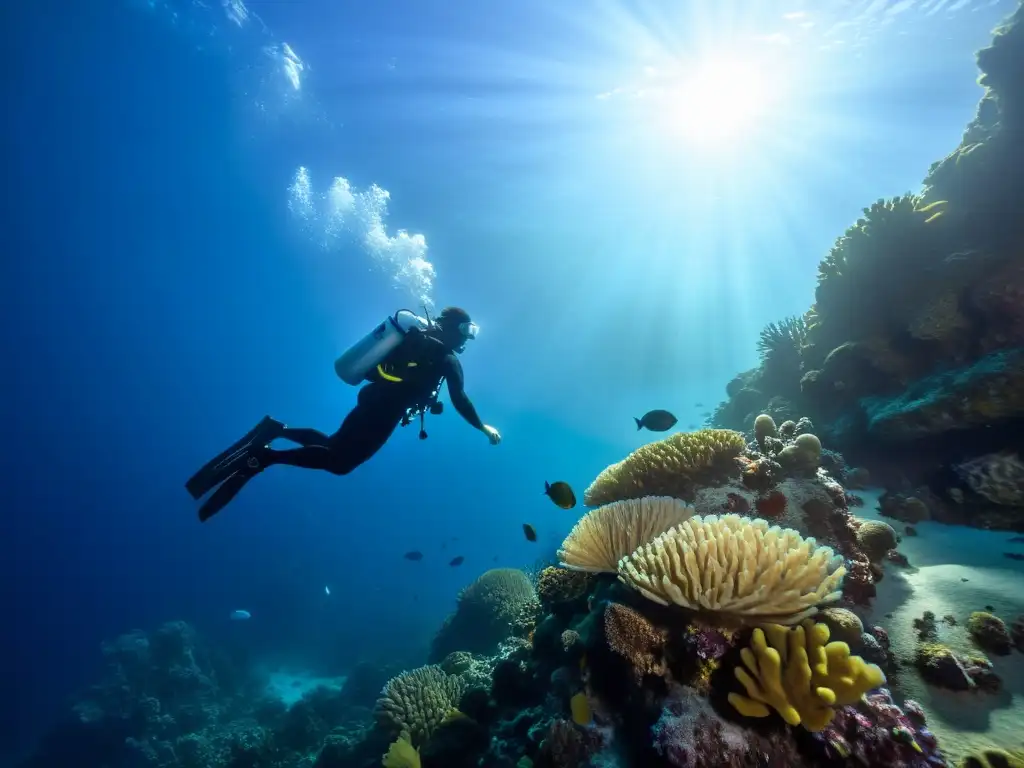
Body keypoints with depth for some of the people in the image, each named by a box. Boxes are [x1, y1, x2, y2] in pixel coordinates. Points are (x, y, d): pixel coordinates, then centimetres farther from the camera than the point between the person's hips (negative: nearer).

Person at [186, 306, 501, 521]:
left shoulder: (420, 336, 20)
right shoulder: (448, 357, -5)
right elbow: (460, 401, -10)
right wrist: (484, 429, 1)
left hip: (376, 398, 9)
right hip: (384, 408, -9)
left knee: (333, 447, 20)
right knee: (338, 460, -4)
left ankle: (276, 430, 2)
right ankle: (265, 455, -15)